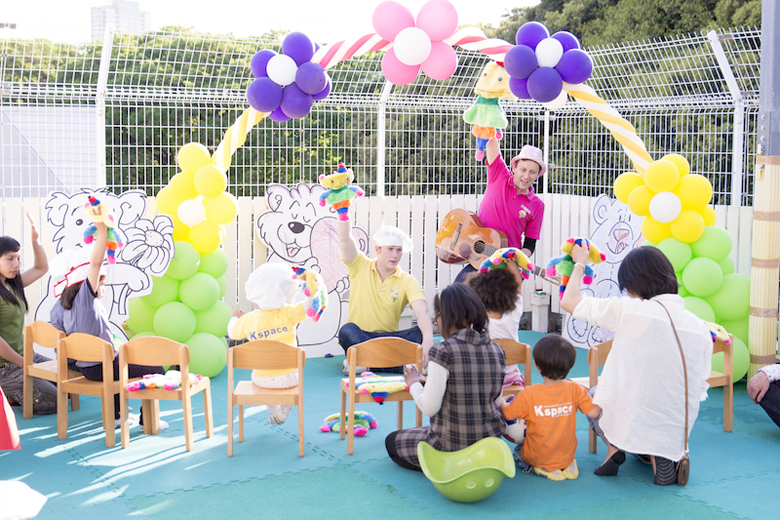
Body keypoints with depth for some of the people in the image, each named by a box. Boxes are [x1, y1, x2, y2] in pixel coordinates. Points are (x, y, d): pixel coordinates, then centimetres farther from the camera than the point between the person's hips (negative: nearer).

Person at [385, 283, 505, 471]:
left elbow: (429, 408, -19)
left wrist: (414, 383, 2)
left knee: (392, 441, 21)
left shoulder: (443, 352, -20)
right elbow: (497, 402, 7)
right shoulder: (497, 350, -1)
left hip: (452, 447, -7)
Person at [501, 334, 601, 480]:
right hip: (566, 455, 4)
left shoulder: (528, 395, -22)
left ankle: (535, 468, -2)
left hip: (537, 456, -3)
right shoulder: (575, 390, -17)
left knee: (517, 451, 28)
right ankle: (566, 466, 7)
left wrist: (501, 401, 14)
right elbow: (594, 412, -13)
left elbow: (506, 414, -9)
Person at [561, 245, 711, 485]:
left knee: (591, 396, 29)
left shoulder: (630, 310, -15)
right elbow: (700, 389, 7)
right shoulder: (700, 327, -1)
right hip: (676, 435, 4)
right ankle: (660, 456, 10)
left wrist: (580, 263, 14)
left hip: (626, 426, -3)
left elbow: (569, 301, -3)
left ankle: (614, 448, 6)